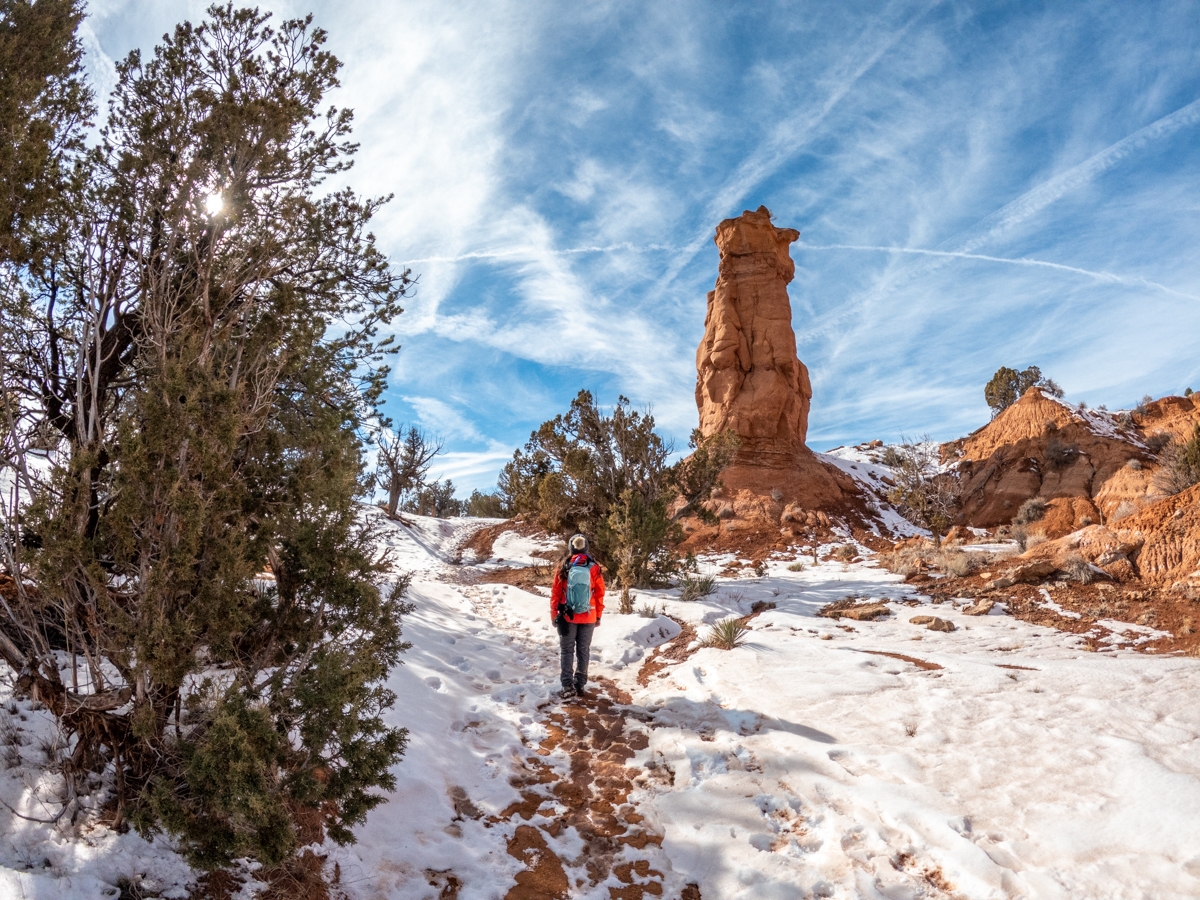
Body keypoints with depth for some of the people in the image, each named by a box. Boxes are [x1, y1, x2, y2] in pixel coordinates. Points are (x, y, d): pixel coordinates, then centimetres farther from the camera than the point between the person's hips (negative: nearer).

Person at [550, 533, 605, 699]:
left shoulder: (563, 567, -7)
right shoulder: (594, 568, -6)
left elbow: (555, 593, -3)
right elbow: (600, 594, -1)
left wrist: (554, 615, 7)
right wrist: (598, 615, 10)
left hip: (567, 617, -1)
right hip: (588, 617, 1)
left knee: (567, 652, 9)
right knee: (583, 651, 12)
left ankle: (568, 686, 6)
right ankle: (579, 685, 14)